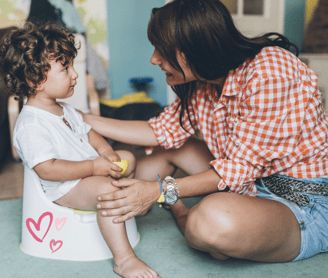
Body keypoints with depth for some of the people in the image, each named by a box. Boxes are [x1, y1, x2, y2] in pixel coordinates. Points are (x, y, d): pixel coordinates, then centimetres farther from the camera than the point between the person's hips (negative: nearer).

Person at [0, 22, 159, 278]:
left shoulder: (65, 110, 8)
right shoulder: (30, 124, -24)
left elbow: (86, 131, 18)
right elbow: (47, 169, -30)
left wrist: (106, 151, -2)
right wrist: (93, 166, -29)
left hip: (90, 170, 10)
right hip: (63, 187, -10)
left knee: (128, 159, 17)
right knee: (107, 189, -33)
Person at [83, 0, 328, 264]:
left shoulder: (270, 74, -27)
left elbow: (240, 168, -24)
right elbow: (162, 131, 2)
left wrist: (162, 191, -24)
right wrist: (85, 120, 1)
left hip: (307, 202, -7)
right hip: (251, 181, 7)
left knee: (213, 220, -35)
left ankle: (186, 219, -1)